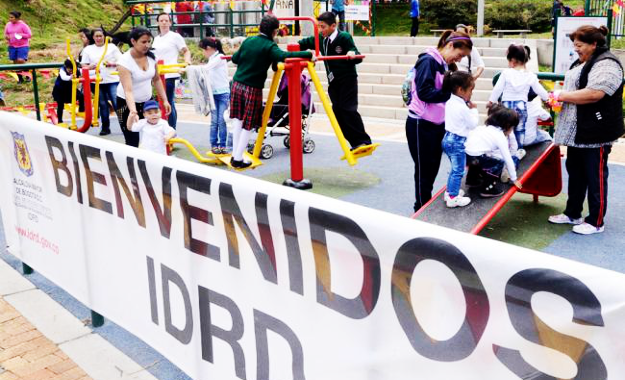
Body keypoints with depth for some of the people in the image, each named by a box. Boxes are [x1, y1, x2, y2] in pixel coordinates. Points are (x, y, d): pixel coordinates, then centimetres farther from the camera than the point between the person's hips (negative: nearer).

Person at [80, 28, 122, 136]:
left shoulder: (111, 47, 9)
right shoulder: (88, 49, 13)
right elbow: (83, 65, 9)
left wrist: (111, 64, -13)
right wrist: (90, 67, -13)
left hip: (112, 80, -2)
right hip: (97, 81, 2)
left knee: (117, 103, -10)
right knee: (103, 105, 6)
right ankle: (105, 127, 14)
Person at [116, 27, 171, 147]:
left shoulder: (151, 56, -6)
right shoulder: (125, 61, -23)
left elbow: (156, 80, 9)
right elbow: (128, 90, -32)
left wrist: (164, 100, 6)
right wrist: (133, 112, -45)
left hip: (147, 101, 5)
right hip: (128, 103, -5)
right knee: (133, 142, -5)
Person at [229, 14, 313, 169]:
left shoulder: (248, 41, 7)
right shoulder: (270, 46, -9)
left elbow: (235, 59, 17)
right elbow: (284, 56, -26)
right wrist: (309, 54, -24)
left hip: (237, 85, 5)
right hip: (253, 89, -5)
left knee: (237, 119, 16)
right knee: (248, 125, 6)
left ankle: (235, 155, 14)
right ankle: (238, 159, 10)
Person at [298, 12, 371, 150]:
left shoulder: (344, 37, -10)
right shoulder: (320, 39, 8)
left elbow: (357, 58, -10)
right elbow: (305, 43, 23)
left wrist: (353, 54, -32)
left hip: (347, 80, -7)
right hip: (333, 82, 7)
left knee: (348, 109, -17)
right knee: (337, 111, 1)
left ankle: (364, 141, -12)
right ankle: (356, 144, 4)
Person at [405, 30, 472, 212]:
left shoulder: (445, 65, 10)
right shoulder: (428, 61, -16)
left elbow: (442, 94, 12)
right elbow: (425, 93, -25)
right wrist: (452, 92, -25)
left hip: (437, 124, 8)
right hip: (421, 125, -8)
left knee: (433, 168, 14)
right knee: (424, 170, 3)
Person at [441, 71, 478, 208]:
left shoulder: (449, 102, 3)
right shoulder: (463, 108, -22)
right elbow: (473, 124, -11)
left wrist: (469, 110, 9)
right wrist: (474, 110, 0)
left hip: (448, 138, 9)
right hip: (458, 141, -9)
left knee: (455, 169, 23)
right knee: (458, 171, 2)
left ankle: (450, 191, 33)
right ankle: (452, 198, 7)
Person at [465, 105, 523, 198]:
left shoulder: (486, 128, 22)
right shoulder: (501, 137, 2)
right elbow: (508, 159, 5)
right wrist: (514, 179, 13)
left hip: (465, 153, 8)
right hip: (473, 157, -8)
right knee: (499, 163, 8)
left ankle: (472, 179, 44)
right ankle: (487, 188, 9)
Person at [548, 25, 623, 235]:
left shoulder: (606, 65, -15)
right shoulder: (581, 63, 16)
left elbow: (593, 94, -27)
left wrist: (564, 96, -17)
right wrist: (559, 96, 5)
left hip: (596, 133, -10)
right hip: (576, 131, 10)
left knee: (595, 177, 0)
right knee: (575, 173, 16)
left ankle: (596, 222, 10)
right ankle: (572, 213, 29)